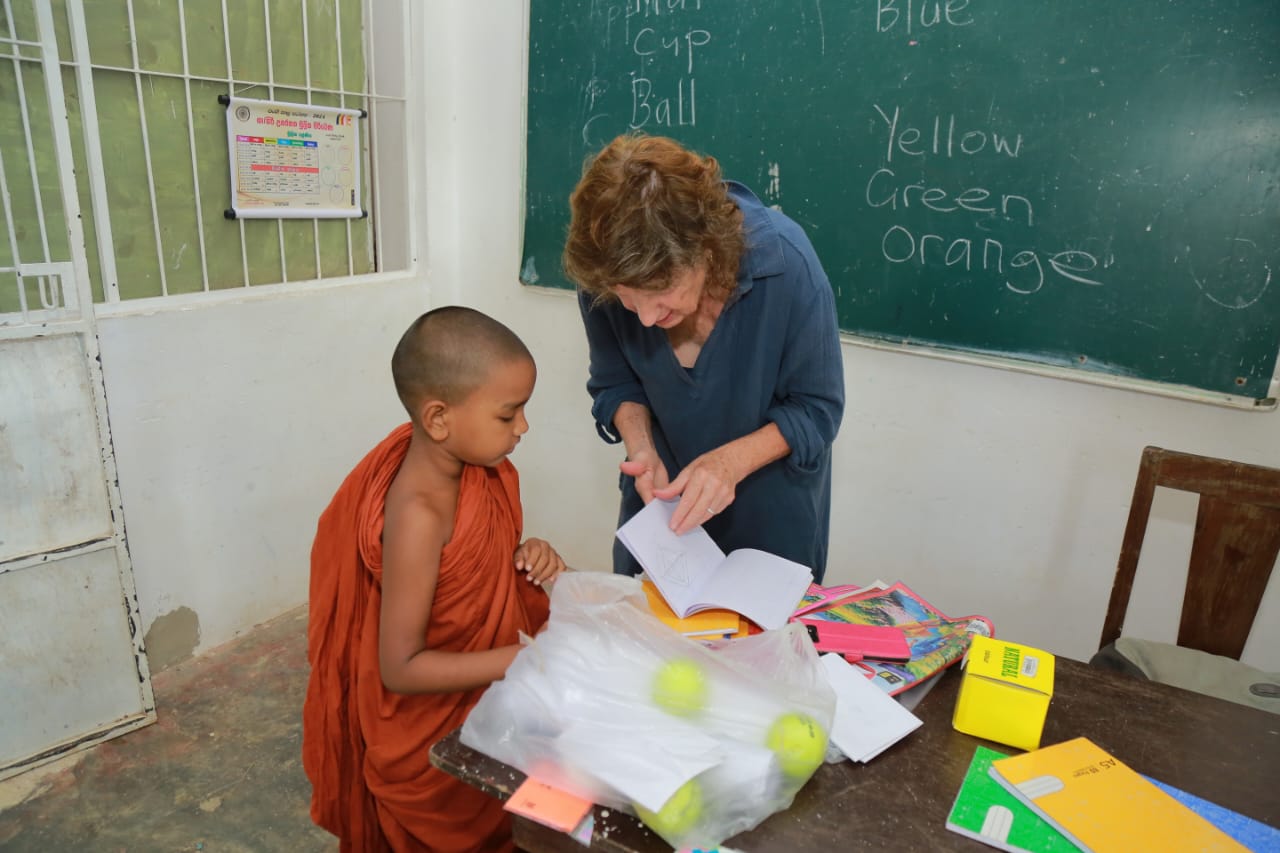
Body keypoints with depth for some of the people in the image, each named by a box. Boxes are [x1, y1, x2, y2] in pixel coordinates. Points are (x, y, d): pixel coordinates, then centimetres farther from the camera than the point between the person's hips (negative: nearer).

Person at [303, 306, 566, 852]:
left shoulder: (470, 466, -9)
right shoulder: (418, 515, -32)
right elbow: (400, 667, -28)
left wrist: (523, 558, -11)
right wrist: (527, 658, -32)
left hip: (480, 707, 7)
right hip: (434, 743, -7)